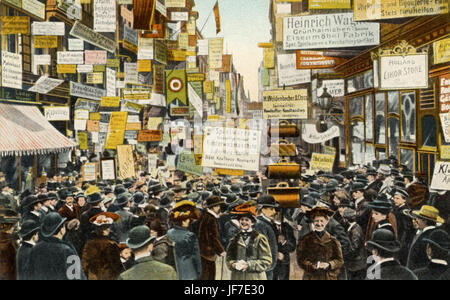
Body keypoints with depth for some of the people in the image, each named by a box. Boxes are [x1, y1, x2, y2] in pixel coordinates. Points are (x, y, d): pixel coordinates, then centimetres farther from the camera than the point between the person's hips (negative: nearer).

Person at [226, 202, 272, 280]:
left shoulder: (260, 239, 0)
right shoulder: (234, 239, 12)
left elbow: (267, 261, -4)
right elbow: (228, 259, 11)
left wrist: (248, 265, -14)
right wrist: (234, 264, -11)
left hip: (256, 277, -3)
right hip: (237, 277, 3)